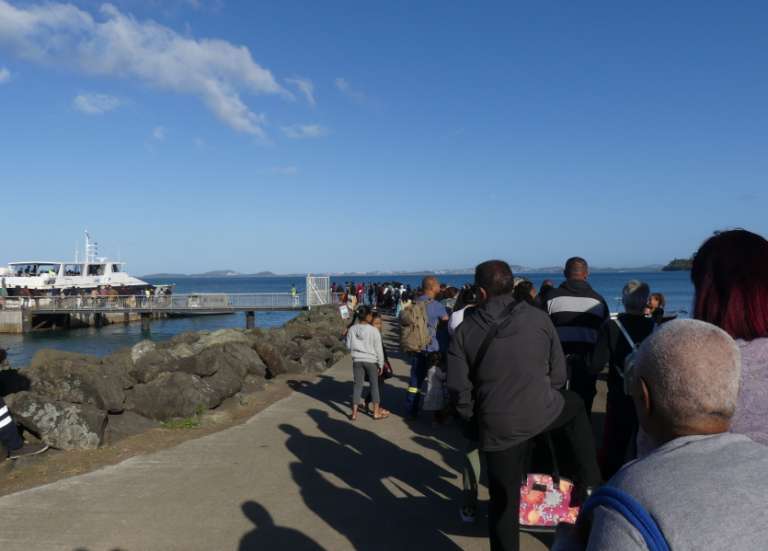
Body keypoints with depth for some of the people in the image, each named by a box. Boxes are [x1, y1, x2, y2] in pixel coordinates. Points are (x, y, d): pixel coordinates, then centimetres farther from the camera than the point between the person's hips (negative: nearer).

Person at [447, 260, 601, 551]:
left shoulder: (465, 330, -5)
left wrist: (473, 418, 13)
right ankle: (591, 483, 34)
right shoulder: (538, 317, -3)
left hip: (497, 426, 0)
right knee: (575, 407, 33)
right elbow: (558, 372, 3)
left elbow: (458, 388, -5)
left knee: (503, 500, 14)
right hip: (543, 412, 0)